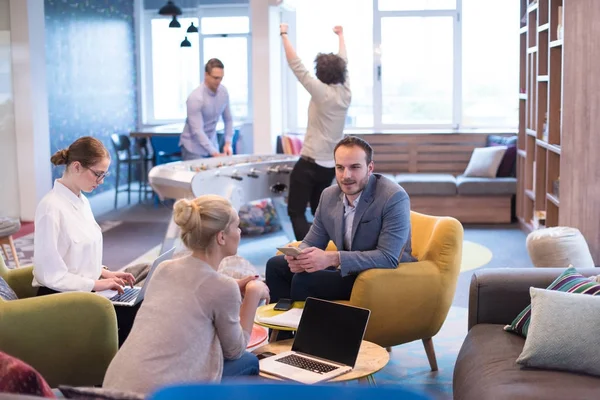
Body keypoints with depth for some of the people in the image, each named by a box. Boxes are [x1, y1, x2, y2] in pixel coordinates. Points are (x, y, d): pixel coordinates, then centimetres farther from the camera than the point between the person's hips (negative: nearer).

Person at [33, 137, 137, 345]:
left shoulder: (82, 201, 9)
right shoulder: (52, 208, -19)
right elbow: (50, 274, -20)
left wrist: (104, 273, 3)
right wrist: (96, 284, -17)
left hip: (84, 291, 8)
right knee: (134, 316, -19)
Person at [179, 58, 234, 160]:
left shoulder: (223, 92, -4)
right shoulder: (195, 98, -23)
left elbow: (228, 119, 7)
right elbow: (197, 131, -26)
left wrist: (228, 143, -6)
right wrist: (215, 153, -31)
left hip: (211, 144, 6)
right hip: (194, 147, -6)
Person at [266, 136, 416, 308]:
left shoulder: (394, 198, -21)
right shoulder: (329, 195, 0)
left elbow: (388, 257, -27)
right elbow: (311, 243, 6)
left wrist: (332, 258, -34)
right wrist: (301, 258, -19)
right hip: (347, 271, 7)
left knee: (303, 281, -22)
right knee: (276, 265, 3)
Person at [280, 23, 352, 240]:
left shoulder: (321, 92, -15)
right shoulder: (346, 92, 2)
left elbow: (296, 65, -14)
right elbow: (343, 62, 18)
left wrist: (284, 35, -5)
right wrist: (340, 35, 33)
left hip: (310, 163, -7)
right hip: (330, 165, 7)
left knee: (296, 212, -3)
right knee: (319, 211, 19)